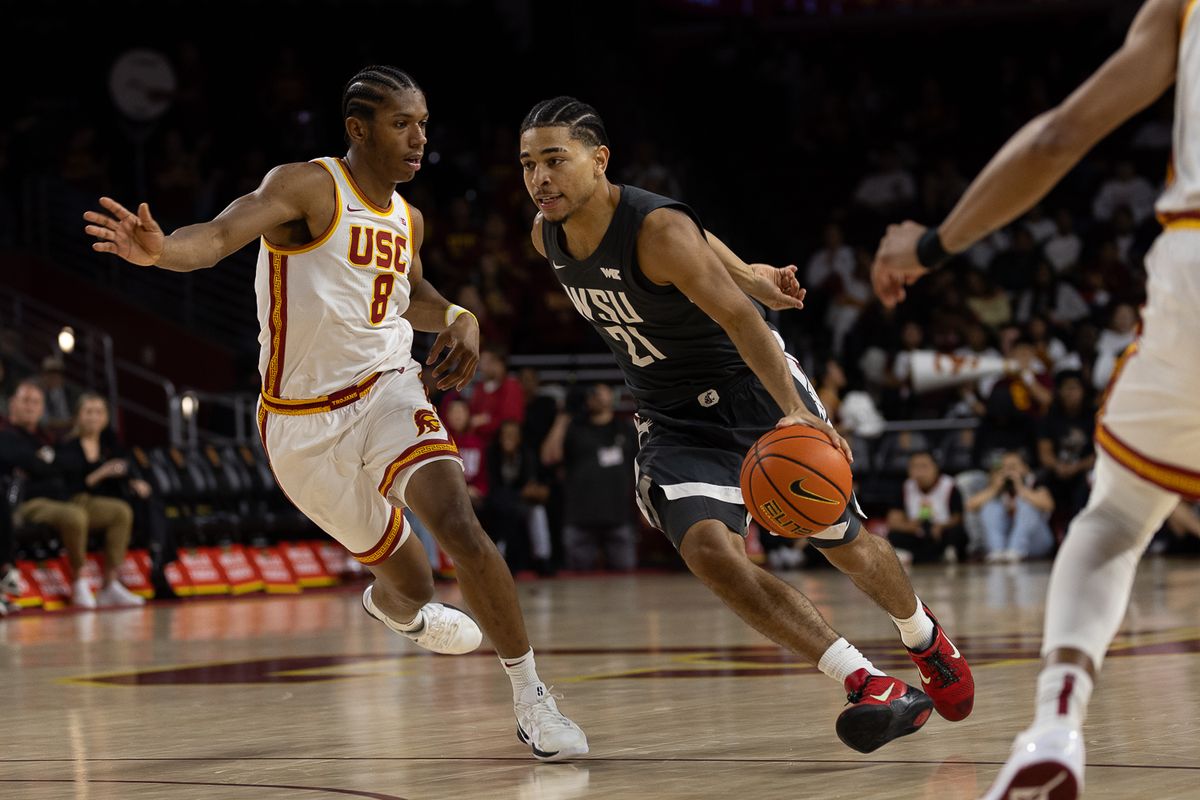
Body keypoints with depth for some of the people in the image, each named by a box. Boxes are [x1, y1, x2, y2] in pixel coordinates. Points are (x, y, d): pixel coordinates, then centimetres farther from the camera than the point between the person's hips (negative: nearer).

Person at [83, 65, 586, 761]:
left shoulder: (407, 220, 5)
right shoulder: (308, 188, -15)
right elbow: (220, 235, -32)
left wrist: (458, 319, 5)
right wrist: (162, 251, -54)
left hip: (387, 390, 3)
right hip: (305, 421, -3)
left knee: (459, 525, -22)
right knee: (406, 575, 12)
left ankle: (531, 696, -10)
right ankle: (397, 605, 53)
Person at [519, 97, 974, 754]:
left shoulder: (656, 231, -27)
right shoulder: (546, 236, -7)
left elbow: (741, 319, -35)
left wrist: (795, 412, -49)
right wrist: (745, 274, 17)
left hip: (752, 388, -4)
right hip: (672, 422, 5)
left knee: (846, 546, 10)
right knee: (708, 551, -24)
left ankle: (926, 640, 43)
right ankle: (873, 688, -25)